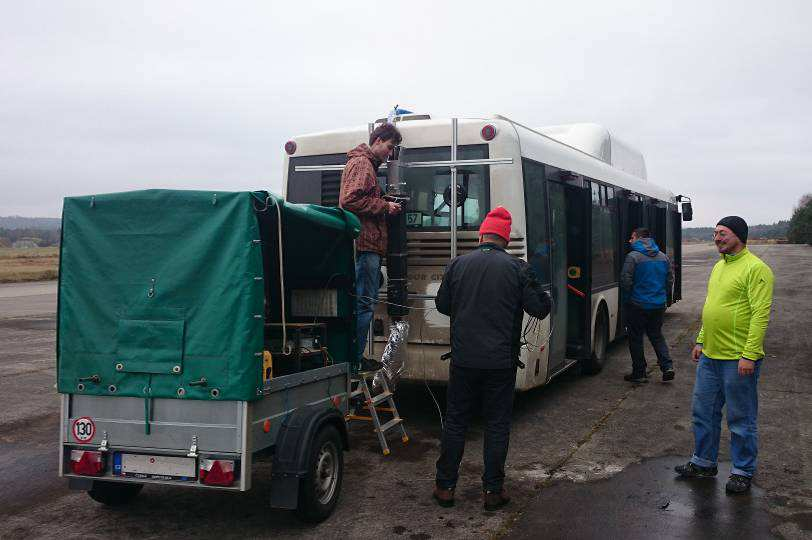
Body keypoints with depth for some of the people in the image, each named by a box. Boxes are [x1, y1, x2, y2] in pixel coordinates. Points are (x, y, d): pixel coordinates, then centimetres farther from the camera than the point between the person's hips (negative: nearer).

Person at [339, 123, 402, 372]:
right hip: (365, 244, -11)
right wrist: (384, 206, -13)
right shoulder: (361, 164, -7)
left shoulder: (368, 165, 26)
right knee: (365, 302, -10)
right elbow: (350, 200, -19)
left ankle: (354, 358, 19)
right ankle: (354, 361, -6)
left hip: (368, 245, 11)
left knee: (366, 300, 13)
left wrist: (386, 206, 14)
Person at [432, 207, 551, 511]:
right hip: (501, 361, -1)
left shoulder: (458, 264, 0)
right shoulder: (517, 268, -5)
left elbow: (442, 305, 10)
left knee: (455, 421, 12)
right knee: (497, 425, 9)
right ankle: (493, 491, 14)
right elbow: (539, 309, -3)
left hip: (463, 358, 1)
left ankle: (445, 487, 18)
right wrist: (543, 296, 18)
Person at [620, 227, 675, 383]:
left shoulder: (633, 257, -14)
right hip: (659, 305, 6)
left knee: (636, 338, 6)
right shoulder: (663, 257, 7)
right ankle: (667, 367, 6)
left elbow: (625, 281, -16)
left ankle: (639, 373, 10)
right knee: (656, 335, 19)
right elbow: (670, 280, 11)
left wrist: (627, 298, 1)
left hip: (638, 305, -6)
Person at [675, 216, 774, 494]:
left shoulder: (755, 268, -14)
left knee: (741, 419, 5)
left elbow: (761, 315, -19)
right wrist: (701, 341, 19)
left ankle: (743, 471, 19)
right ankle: (704, 462, 31)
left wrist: (749, 355, -22)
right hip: (710, 356, 8)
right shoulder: (719, 267, 14)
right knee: (703, 411, 16)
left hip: (738, 360, -8)